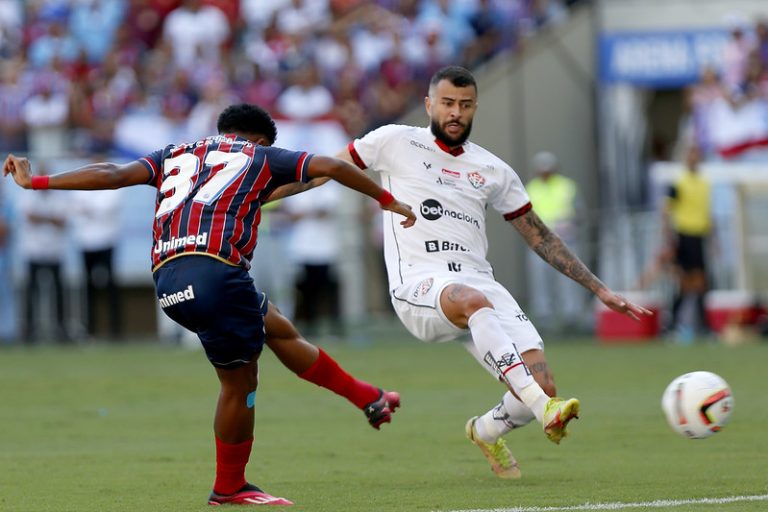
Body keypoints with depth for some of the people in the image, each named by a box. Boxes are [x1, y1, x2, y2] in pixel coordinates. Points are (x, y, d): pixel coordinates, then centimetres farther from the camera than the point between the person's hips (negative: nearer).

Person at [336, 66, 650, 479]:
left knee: (542, 387, -14)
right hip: (419, 285, -4)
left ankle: (486, 431, 22)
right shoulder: (396, 143, 10)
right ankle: (545, 410, -55)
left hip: (477, 281, 4)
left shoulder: (493, 171, 18)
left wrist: (600, 290, 18)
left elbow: (541, 238, 22)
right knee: (475, 301, -41)